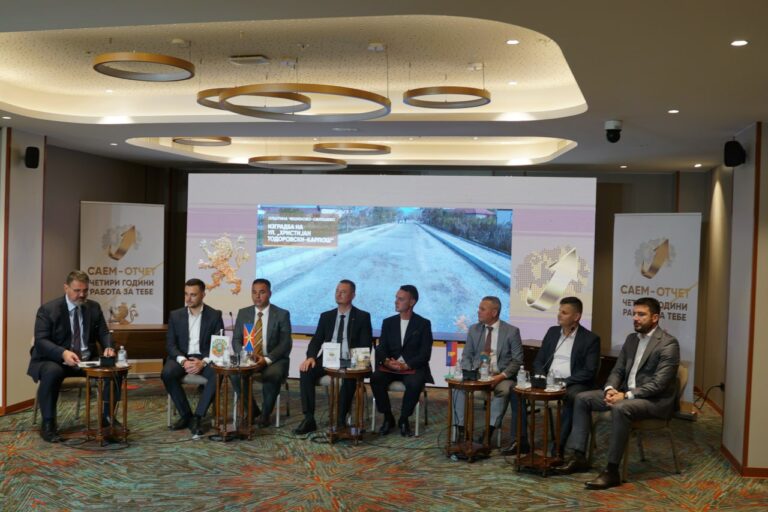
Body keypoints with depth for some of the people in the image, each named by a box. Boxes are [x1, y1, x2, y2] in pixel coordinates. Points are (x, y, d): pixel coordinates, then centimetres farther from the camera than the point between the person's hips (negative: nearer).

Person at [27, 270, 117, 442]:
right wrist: (63, 353, -36)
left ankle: (107, 415, -2)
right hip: (55, 359, -4)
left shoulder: (94, 307, 5)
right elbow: (41, 341, -17)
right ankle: (48, 424, -23)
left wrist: (108, 347, -17)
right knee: (52, 372, -38)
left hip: (87, 360, 4)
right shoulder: (48, 309, -8)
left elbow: (103, 333, 8)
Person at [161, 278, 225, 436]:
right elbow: (170, 344, 2)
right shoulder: (175, 315, 7)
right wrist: (183, 360, -18)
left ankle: (197, 417, -25)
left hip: (204, 358, -2)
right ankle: (186, 415, -17)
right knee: (167, 373, -31)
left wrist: (203, 362, -21)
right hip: (181, 357, 2)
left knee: (218, 374, -34)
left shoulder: (214, 315, 1)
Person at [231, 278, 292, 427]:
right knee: (235, 373, -29)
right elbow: (236, 340, 5)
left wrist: (267, 359, -22)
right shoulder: (243, 313, 8)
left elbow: (286, 344, -8)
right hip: (247, 358, 3)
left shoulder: (282, 314, -2)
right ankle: (252, 410, -5)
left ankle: (266, 413, -11)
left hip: (274, 359, -3)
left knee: (273, 375, -36)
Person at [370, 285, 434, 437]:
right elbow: (381, 349, 6)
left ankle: (404, 419, -11)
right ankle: (388, 418, -10)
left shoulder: (423, 324, 3)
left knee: (414, 383, -35)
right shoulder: (388, 322, 13)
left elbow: (425, 354, -5)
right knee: (375, 379, -28)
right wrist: (387, 361, -17)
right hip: (390, 367, 3)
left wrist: (406, 365, -20)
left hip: (413, 368, -3)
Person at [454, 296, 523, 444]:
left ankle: (488, 433, -33)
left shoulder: (511, 331, -2)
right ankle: (462, 430, -24)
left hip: (501, 376, -3)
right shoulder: (474, 329, 8)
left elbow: (517, 360, -3)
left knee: (504, 390, -36)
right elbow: (466, 356, 11)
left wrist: (502, 376, -18)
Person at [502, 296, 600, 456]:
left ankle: (559, 447, -30)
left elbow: (589, 372, -9)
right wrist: (542, 377, -6)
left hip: (572, 384, -5)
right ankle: (520, 442, -14)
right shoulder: (552, 332, 15)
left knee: (572, 397, -38)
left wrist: (564, 382, -19)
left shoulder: (590, 339, -1)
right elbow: (538, 361, 16)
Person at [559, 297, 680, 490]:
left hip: (656, 400, -8)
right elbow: (618, 370, 12)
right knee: (582, 398, -3)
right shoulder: (631, 339, 12)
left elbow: (659, 383, -21)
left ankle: (612, 471, -30)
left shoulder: (668, 343, -14)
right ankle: (579, 457, -2)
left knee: (620, 408, -37)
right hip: (626, 393, 8)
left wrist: (626, 395, -26)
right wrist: (610, 389, -10)